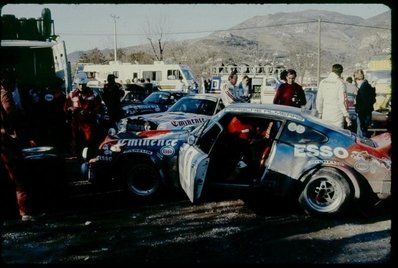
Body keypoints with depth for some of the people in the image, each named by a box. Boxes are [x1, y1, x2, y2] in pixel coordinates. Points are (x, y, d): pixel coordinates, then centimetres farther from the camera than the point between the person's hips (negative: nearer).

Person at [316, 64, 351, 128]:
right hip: (337, 117, -5)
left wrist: (320, 113, 20)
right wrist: (346, 116, -8)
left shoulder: (323, 82, 6)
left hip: (325, 116, 5)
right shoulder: (340, 83, -9)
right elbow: (342, 102, -14)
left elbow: (319, 100, 9)